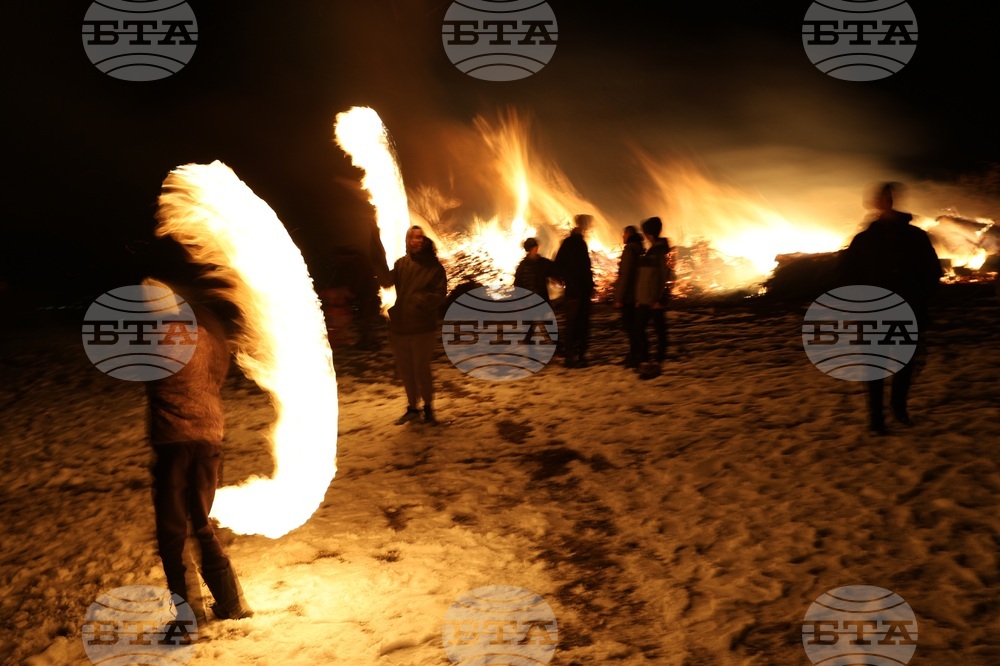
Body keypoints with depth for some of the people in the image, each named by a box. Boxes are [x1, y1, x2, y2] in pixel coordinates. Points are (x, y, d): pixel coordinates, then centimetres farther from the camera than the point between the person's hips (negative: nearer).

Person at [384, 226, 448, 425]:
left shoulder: (434, 267, -5)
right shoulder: (400, 263, 3)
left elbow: (440, 296, -9)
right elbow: (387, 282, -7)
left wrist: (422, 299, -26)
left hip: (423, 328, -3)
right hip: (398, 327, 4)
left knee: (421, 369, 1)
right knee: (405, 370, 14)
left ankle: (428, 408, 22)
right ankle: (412, 407, 32)